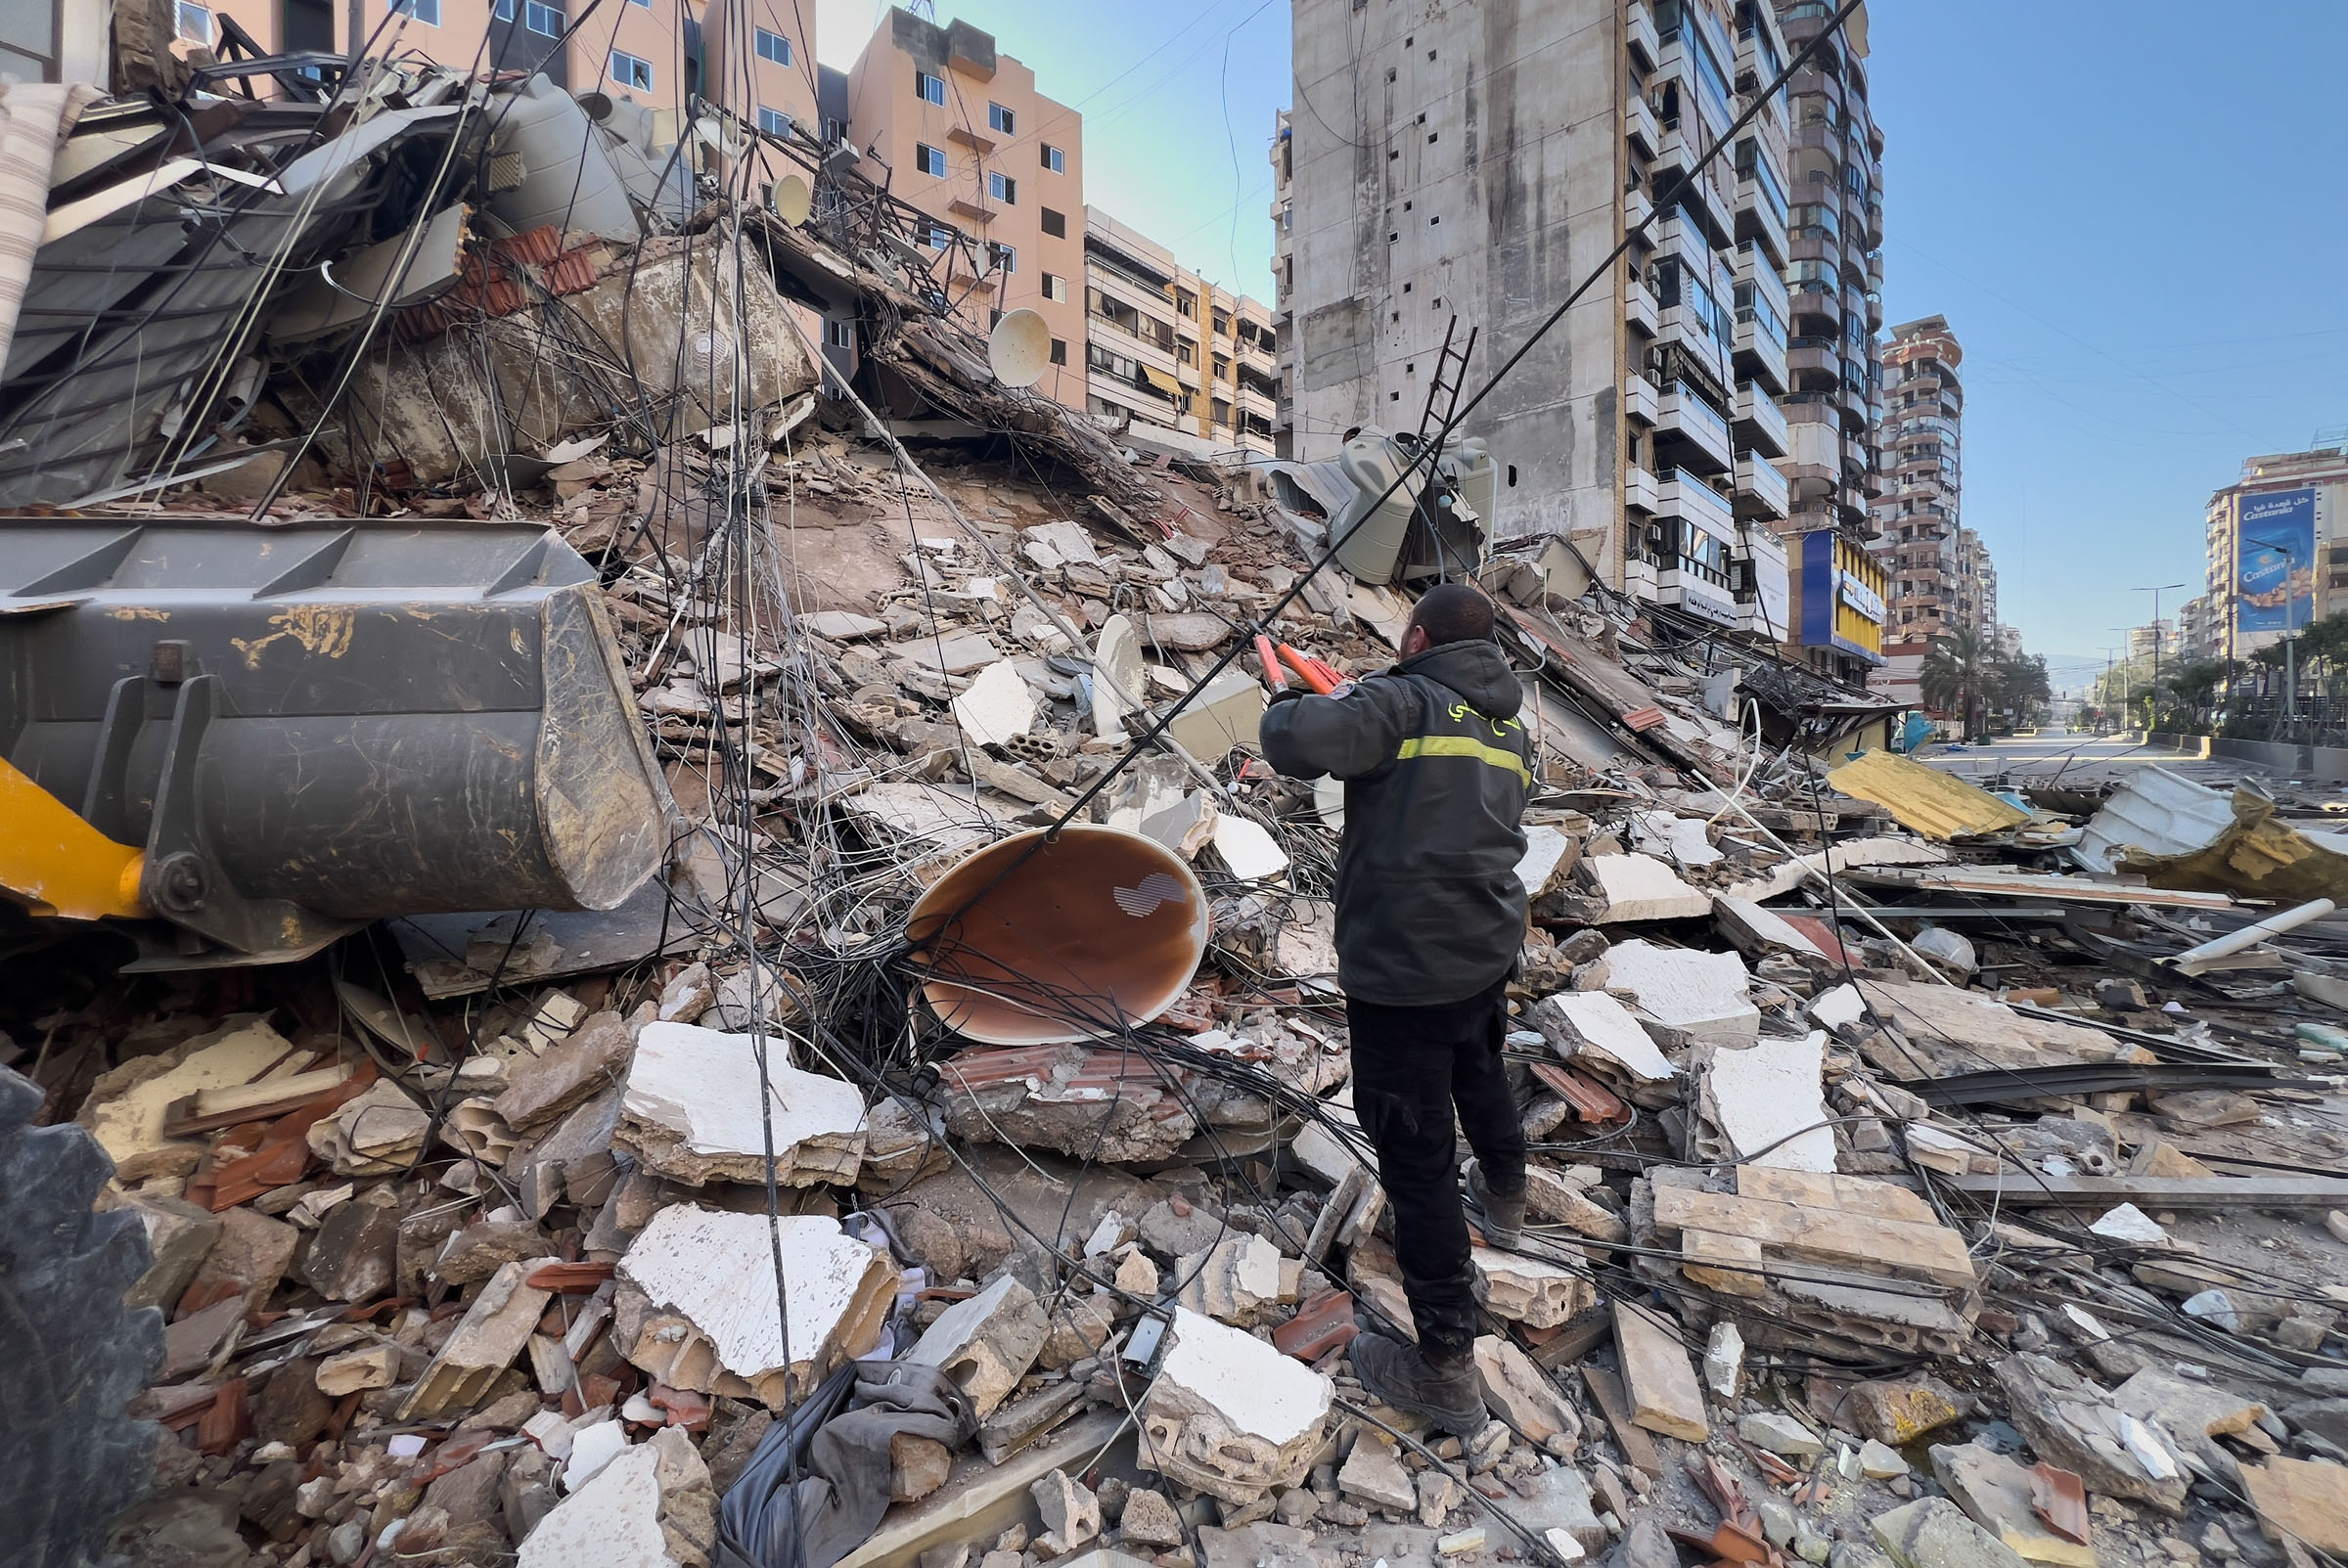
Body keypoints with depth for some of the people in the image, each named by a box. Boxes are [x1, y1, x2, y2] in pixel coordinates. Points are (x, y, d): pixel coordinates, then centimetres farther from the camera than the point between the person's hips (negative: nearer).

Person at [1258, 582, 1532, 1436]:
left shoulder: (1401, 701, -15)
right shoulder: (1510, 728, 10)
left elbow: (1297, 744, -30)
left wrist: (1288, 706, -5)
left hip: (1404, 972, -8)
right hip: (1489, 951, 8)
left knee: (1418, 1160, 3)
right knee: (1478, 1074, 34)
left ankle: (1446, 1373, 16)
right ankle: (1504, 1200, 62)